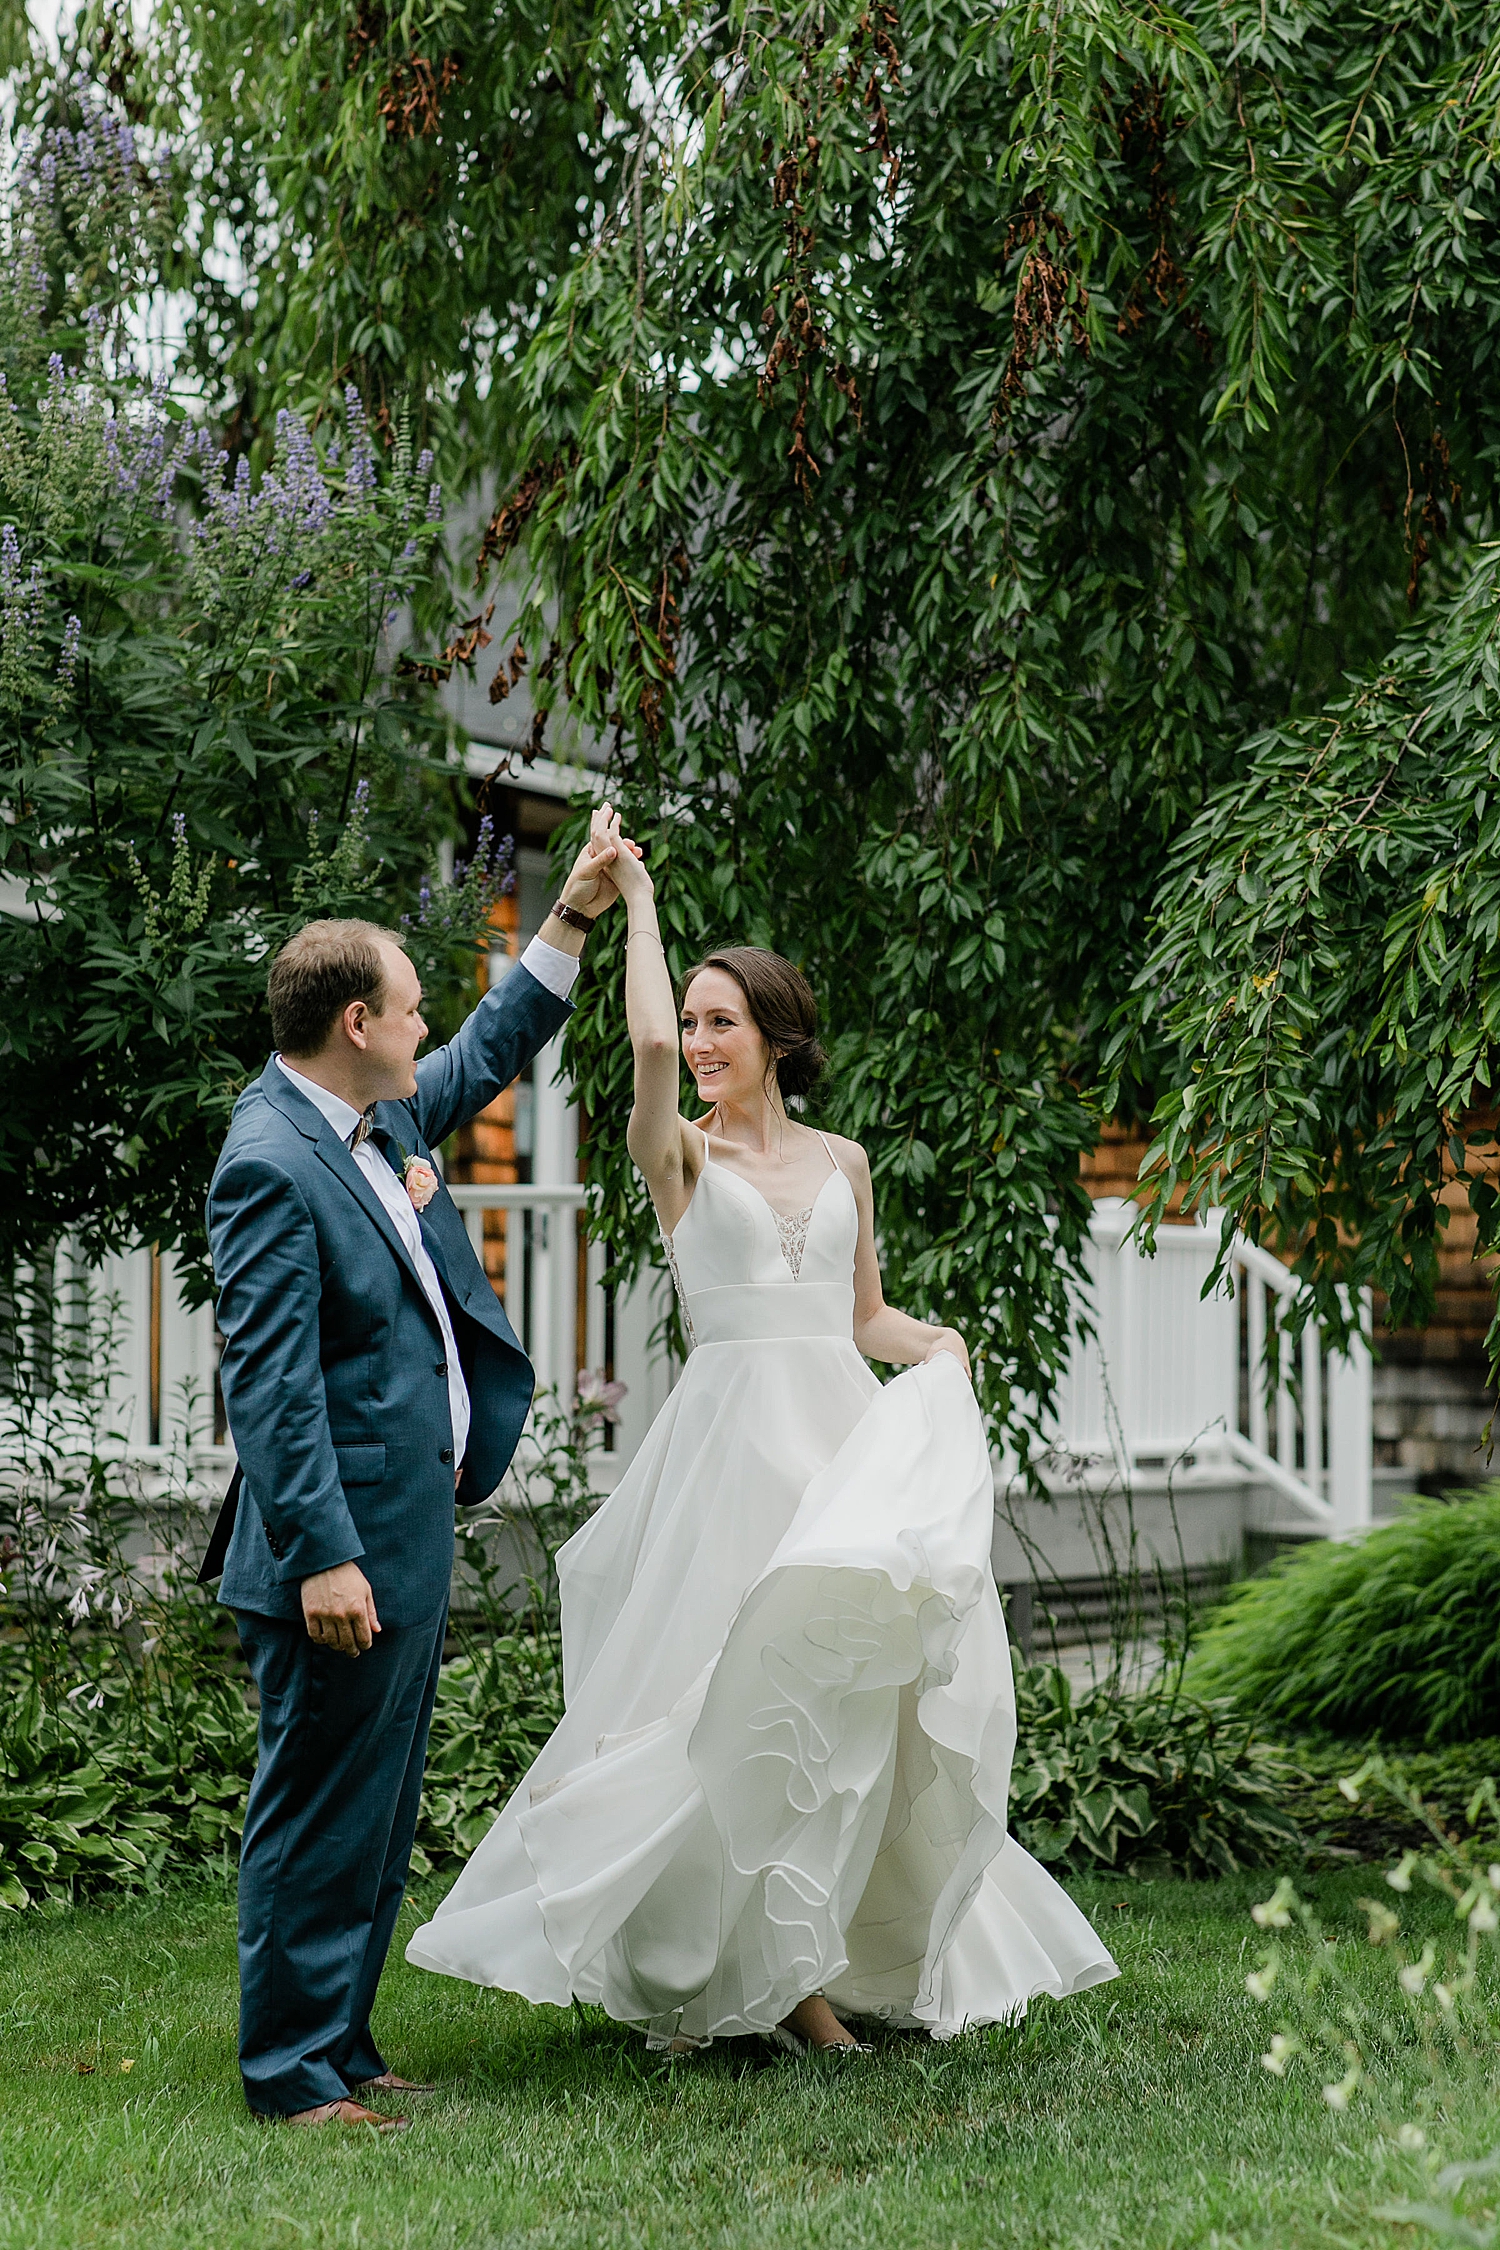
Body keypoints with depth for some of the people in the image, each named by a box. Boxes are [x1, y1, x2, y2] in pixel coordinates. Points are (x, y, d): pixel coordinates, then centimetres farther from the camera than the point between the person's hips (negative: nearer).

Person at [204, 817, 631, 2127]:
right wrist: (322, 1557, -25)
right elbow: (266, 1381, -22)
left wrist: (571, 921, 25)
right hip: (342, 1547, -10)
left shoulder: (381, 1116, 10)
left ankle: (340, 2046, 26)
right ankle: (292, 2073, 8)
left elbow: (492, 1054, 30)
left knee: (379, 1813, 16)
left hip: (409, 1536, 10)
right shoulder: (272, 1161, -18)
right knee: (321, 1814, -1)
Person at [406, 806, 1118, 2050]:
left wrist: (941, 1345, 0)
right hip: (733, 1434, -3)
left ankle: (803, 1966, 9)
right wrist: (637, 901, -6)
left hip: (848, 1435, 4)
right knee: (734, 1694, -6)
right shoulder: (681, 1155, 3)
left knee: (857, 1688, 0)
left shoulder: (842, 1160, 15)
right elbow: (647, 1045, -17)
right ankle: (700, 1965, 5)